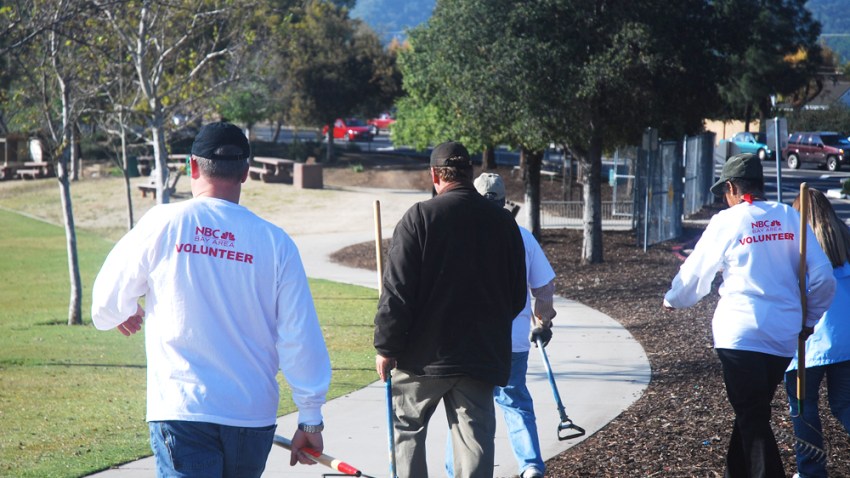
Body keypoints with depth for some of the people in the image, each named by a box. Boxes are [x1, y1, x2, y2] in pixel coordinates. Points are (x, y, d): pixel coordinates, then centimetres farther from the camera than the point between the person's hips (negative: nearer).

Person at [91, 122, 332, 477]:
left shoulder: (162, 224, -3)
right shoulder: (275, 241, -1)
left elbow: (107, 302, 7)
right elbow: (301, 339, -1)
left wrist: (123, 315, 32)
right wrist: (310, 420, 7)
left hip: (180, 411, -2)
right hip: (253, 415, 2)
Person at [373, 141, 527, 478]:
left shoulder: (420, 217, -9)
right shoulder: (504, 222, 3)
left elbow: (397, 291, -12)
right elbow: (518, 297, 10)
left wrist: (386, 347, -4)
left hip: (424, 352, -3)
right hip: (482, 356, 3)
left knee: (407, 426, 16)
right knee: (476, 440, 3)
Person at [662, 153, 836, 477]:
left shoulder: (726, 222, -4)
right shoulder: (790, 218, 5)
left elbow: (695, 272, 7)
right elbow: (823, 277, 1)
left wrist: (673, 300, 27)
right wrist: (808, 319, 15)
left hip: (740, 334, -4)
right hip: (784, 336, 4)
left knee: (752, 420, 0)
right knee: (755, 412, 19)